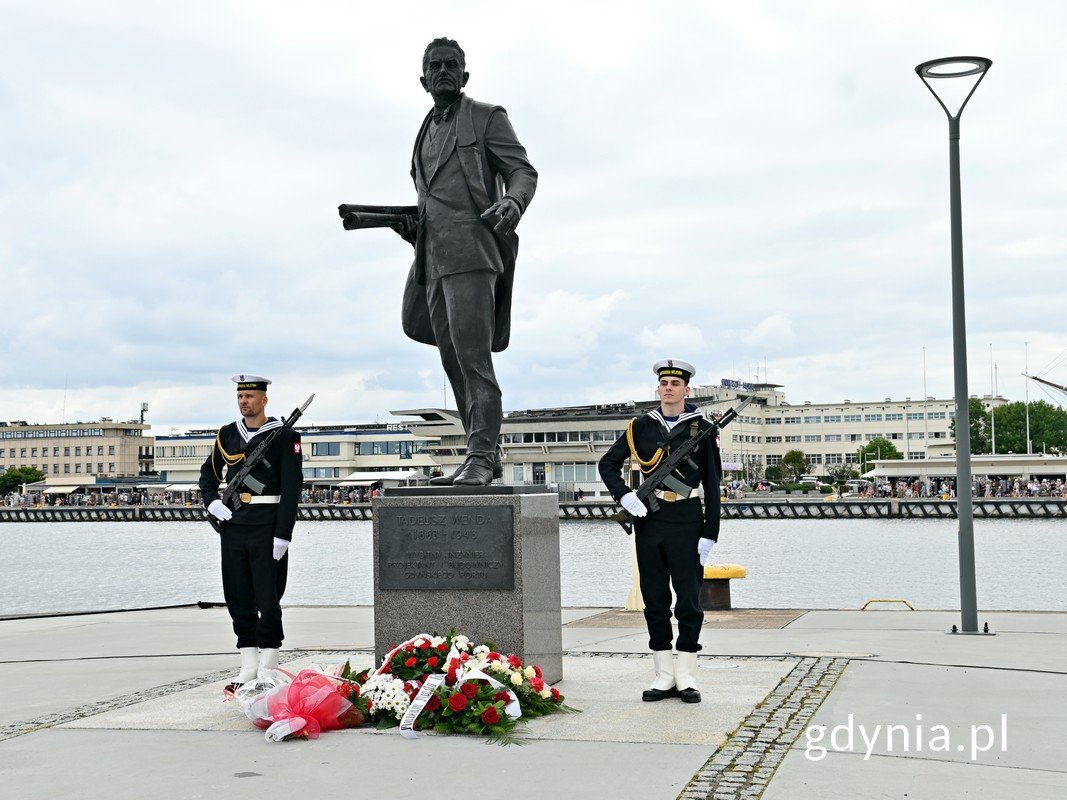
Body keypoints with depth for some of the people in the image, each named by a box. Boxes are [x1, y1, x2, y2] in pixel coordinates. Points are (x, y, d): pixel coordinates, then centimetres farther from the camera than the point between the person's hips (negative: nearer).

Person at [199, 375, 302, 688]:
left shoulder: (284, 436, -4)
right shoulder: (227, 435, 12)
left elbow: (291, 488, -8)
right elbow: (208, 473, 25)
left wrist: (283, 535, -14)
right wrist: (212, 502, 4)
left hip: (267, 528, -5)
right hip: (233, 526, 5)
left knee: (267, 598, -3)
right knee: (238, 598, 7)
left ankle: (268, 666, 6)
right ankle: (249, 664, 16)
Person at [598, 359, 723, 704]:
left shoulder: (702, 429, 1)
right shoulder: (641, 426, 7)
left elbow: (713, 486, 0)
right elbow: (608, 463, 13)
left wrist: (709, 534, -6)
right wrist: (624, 496, -5)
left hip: (687, 521, -3)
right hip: (649, 520, 3)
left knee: (688, 600, 0)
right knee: (655, 600, 6)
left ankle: (686, 677, 9)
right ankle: (664, 677, 13)